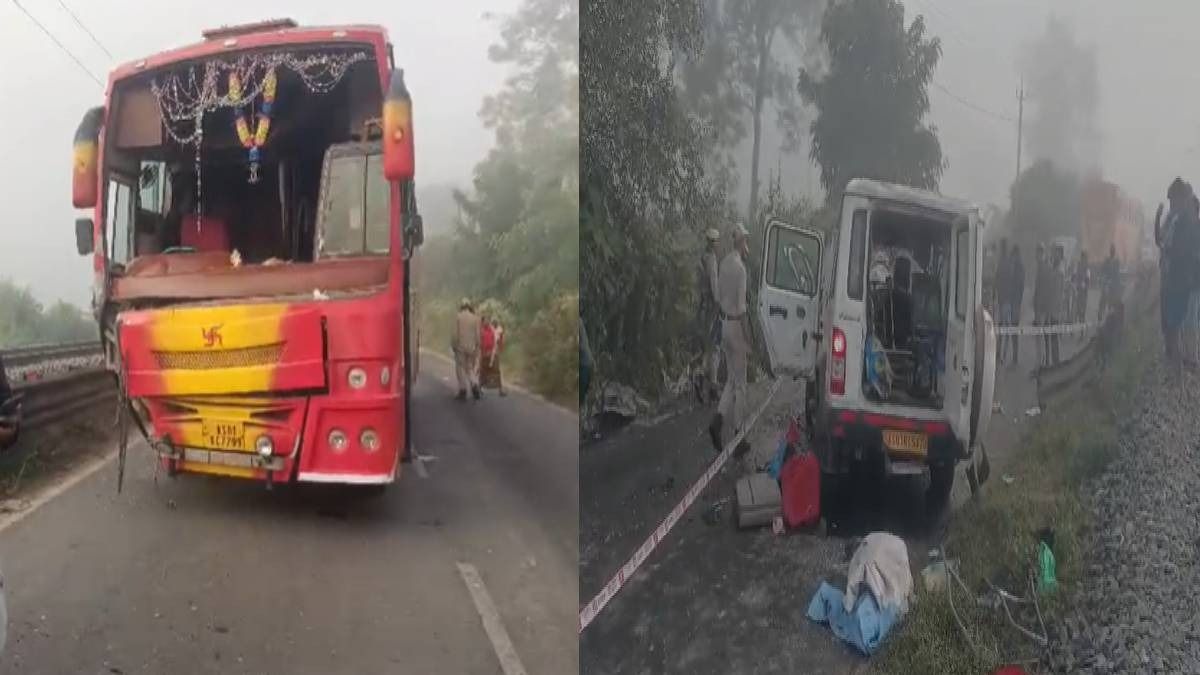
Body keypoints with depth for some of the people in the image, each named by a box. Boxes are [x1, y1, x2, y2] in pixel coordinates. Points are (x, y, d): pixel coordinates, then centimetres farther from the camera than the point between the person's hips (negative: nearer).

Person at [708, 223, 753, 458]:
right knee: (740, 384, 2)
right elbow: (742, 308, -21)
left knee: (731, 379, 17)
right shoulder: (739, 267, -20)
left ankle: (718, 420, 4)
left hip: (725, 324, 8)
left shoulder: (725, 262, 6)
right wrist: (748, 342, -16)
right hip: (737, 326, -8)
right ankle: (738, 437, 9)